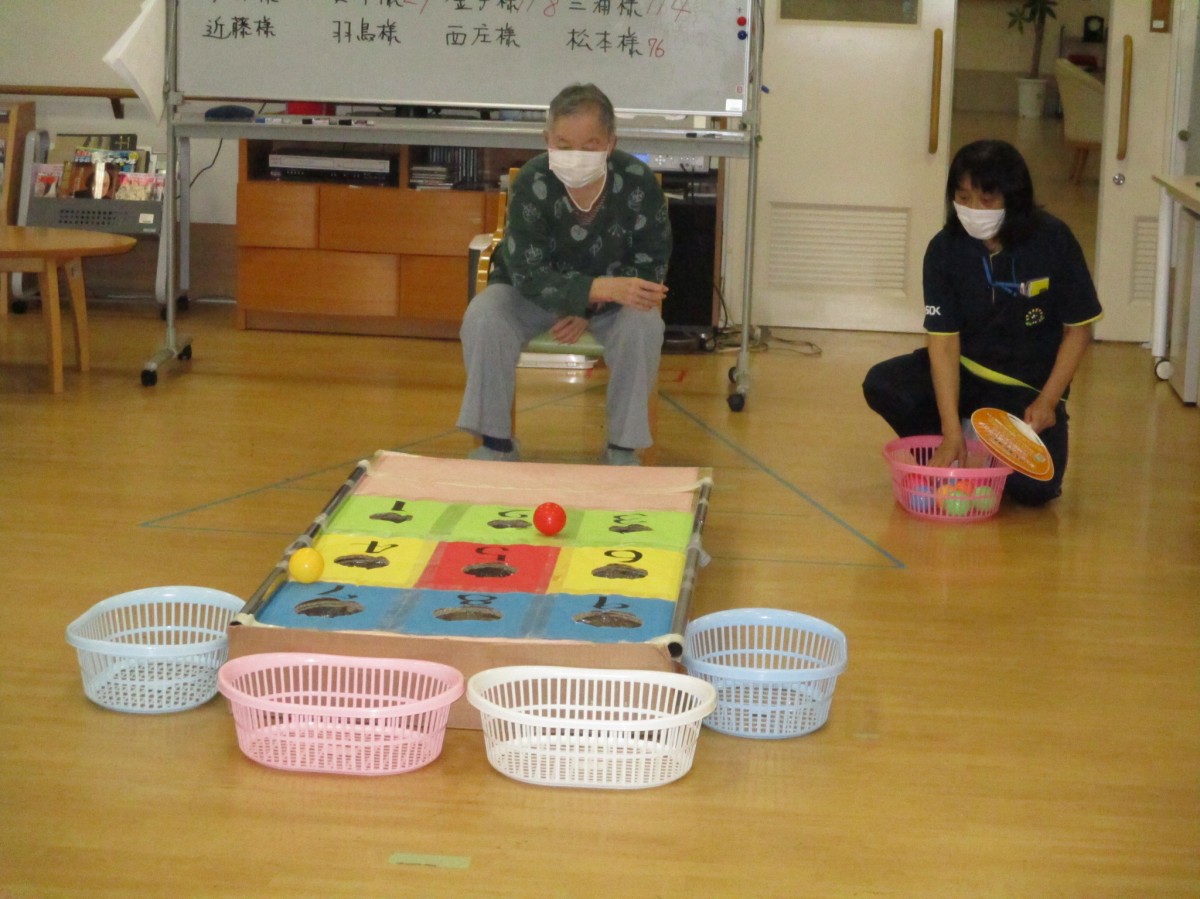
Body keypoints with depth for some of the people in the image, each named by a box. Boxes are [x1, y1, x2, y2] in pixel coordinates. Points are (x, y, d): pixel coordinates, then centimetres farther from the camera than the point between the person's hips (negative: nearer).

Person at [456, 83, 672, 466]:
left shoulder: (638, 183, -24)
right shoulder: (532, 183, -27)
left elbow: (651, 267, -14)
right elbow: (528, 274, -30)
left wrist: (591, 308, -28)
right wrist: (603, 288, -45)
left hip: (612, 295, 0)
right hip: (535, 291, 0)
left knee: (643, 326, -31)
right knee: (482, 317, -29)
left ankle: (623, 448, -14)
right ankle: (496, 442, -13)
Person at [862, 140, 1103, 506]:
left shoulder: (1053, 241, -16)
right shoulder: (944, 249, -13)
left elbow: (1078, 328, -7)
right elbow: (943, 339, -17)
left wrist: (1047, 400, -17)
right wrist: (952, 431, -26)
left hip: (1030, 384, -2)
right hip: (964, 370, 2)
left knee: (1033, 486, -24)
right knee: (881, 386, -25)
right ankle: (947, 461, 2)